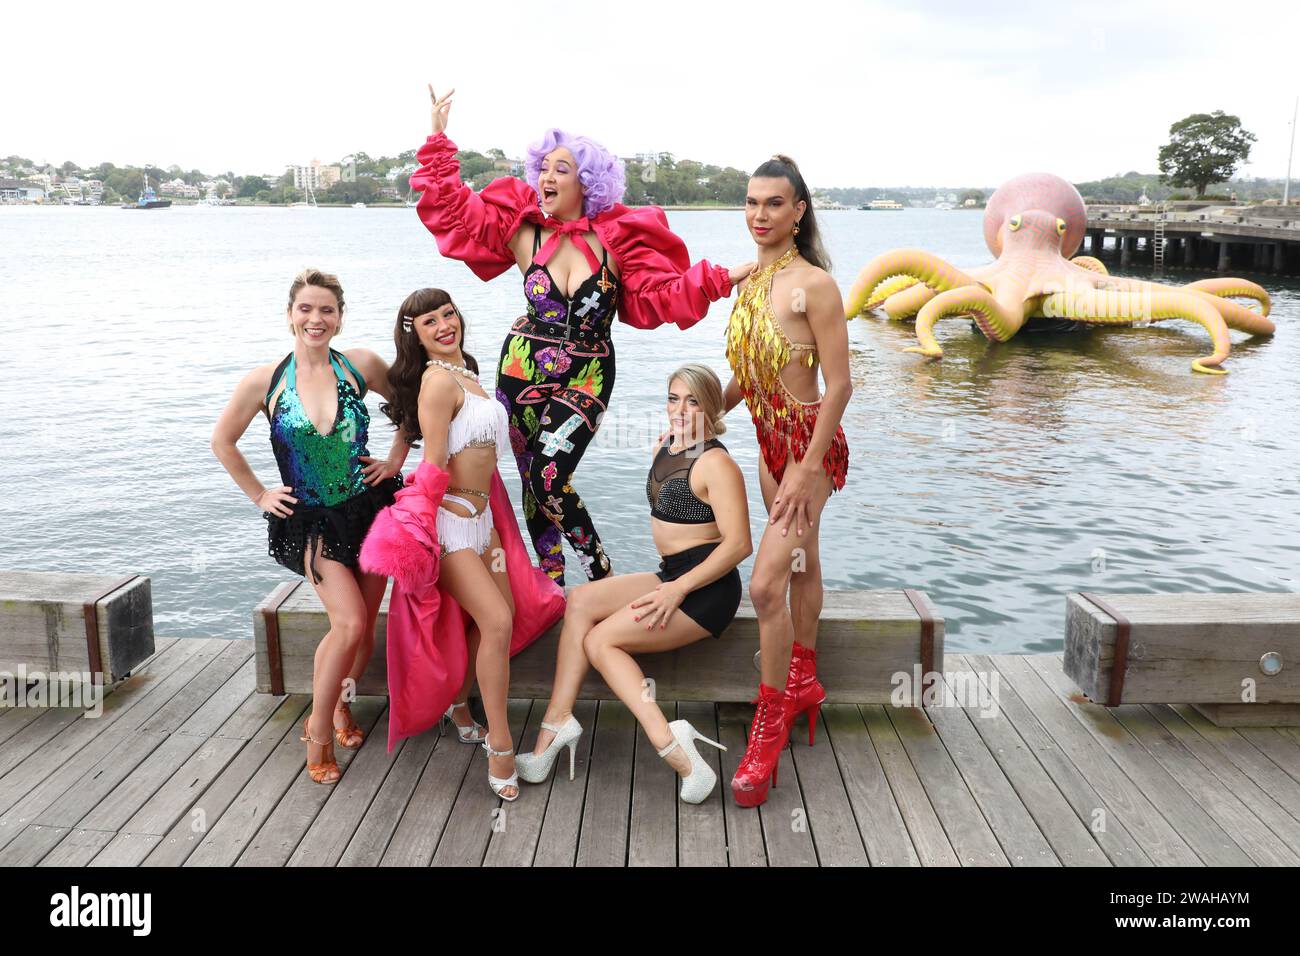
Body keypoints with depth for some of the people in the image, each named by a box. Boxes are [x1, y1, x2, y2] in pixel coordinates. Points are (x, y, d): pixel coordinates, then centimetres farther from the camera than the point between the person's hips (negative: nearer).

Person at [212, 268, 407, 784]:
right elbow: (223, 442, 6)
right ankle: (319, 734, 6)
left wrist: (396, 458, 5)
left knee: (362, 629, 9)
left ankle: (338, 705, 38)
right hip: (312, 522, -2)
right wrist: (260, 495, 5)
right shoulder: (265, 381, -7)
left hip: (370, 509, 2)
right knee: (349, 624, -16)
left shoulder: (360, 364, -5)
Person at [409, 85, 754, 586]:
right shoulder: (522, 230, -2)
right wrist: (438, 141, -2)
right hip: (524, 368, 3)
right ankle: (551, 582, 24)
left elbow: (662, 294, -8)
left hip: (588, 375, -2)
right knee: (535, 482, 7)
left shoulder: (617, 237, -5)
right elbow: (451, 206, 0)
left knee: (548, 480, -13)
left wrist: (725, 277, -18)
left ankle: (601, 571, 10)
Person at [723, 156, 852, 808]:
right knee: (800, 563, 22)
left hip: (810, 445, -8)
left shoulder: (814, 283, -17)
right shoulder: (749, 280, 6)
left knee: (765, 584, -13)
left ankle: (770, 723, 4)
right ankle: (804, 682, 40)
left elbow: (839, 384, -19)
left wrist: (809, 468, -20)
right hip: (770, 441, 8)